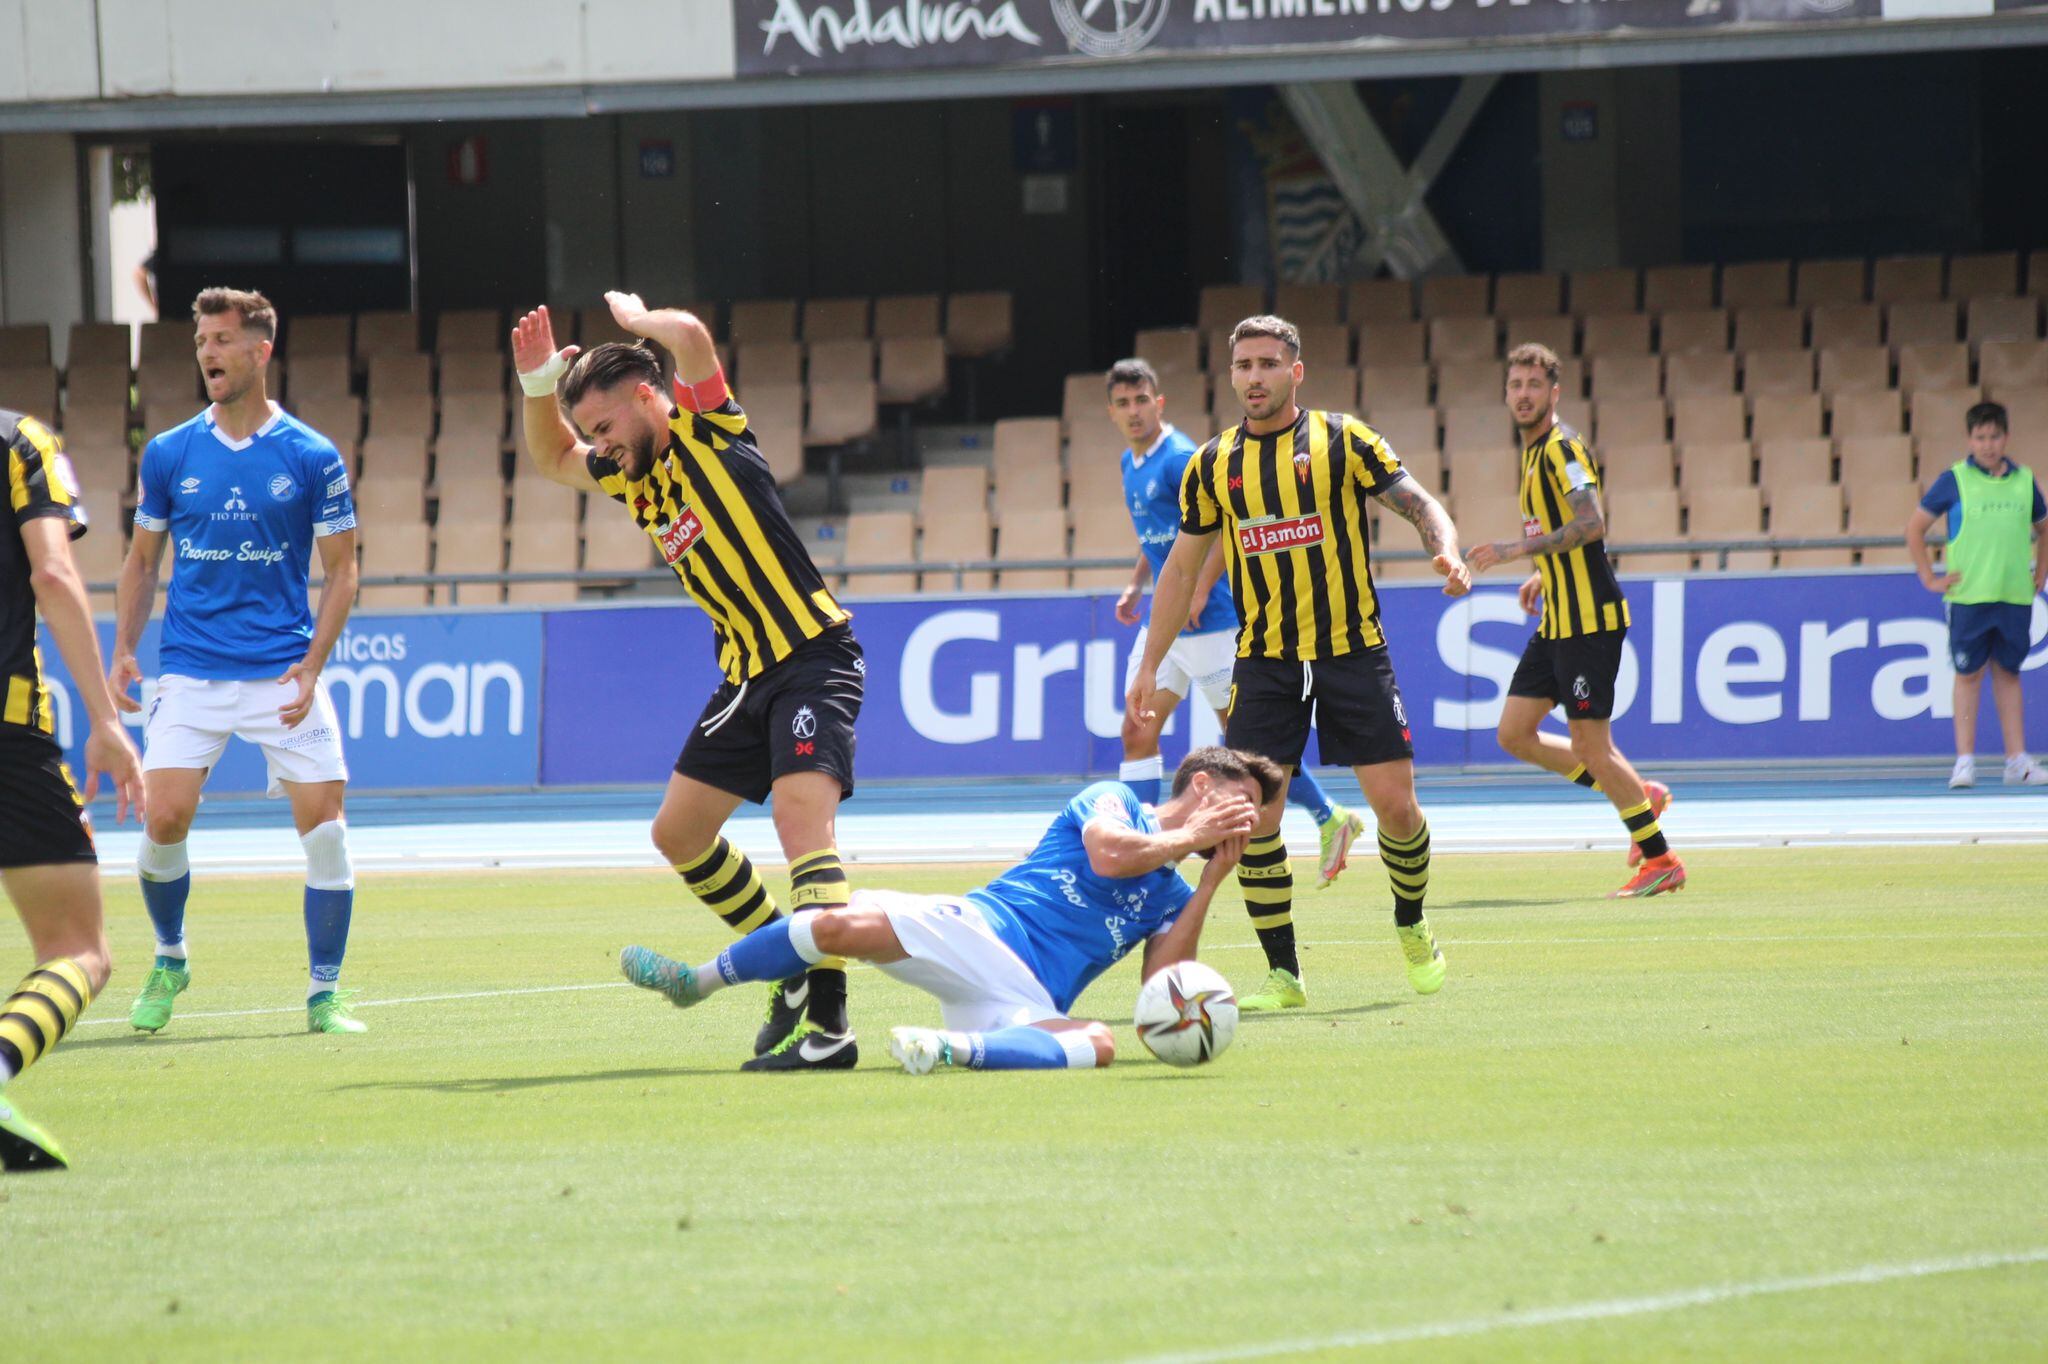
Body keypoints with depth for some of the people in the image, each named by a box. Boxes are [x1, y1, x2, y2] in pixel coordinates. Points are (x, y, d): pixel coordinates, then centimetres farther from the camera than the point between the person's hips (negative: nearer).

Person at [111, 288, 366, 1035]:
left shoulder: (313, 458, -1)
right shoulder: (168, 455, 5)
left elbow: (341, 569, 3)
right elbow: (143, 560, 15)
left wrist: (312, 664, -9)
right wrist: (123, 651, 2)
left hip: (283, 674, -1)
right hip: (190, 673, 1)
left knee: (324, 826, -9)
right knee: (164, 818, -11)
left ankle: (323, 995, 4)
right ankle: (170, 959, 15)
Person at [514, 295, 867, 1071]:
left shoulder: (707, 436, -8)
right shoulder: (635, 478, 14)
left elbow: (689, 335, -25)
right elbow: (551, 459, 32)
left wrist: (633, 316, -3)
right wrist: (539, 381, 14)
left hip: (813, 659, -10)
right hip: (747, 674, 10)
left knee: (800, 813, -25)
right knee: (679, 834, 15)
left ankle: (827, 1021, -33)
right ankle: (795, 967, 28)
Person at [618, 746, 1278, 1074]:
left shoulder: (1174, 898, 25)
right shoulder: (1115, 799, 14)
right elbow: (1107, 854, -10)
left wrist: (1212, 882, 10)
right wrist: (1190, 838, 4)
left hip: (1026, 1003, 3)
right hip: (981, 929, -3)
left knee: (1098, 1043, -34)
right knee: (847, 923, -28)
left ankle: (954, 1047, -48)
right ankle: (696, 981, -8)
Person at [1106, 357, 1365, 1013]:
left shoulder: (1179, 459, -16)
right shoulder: (1133, 465, 13)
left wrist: (1199, 594, -22)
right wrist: (1135, 587, 16)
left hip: (1208, 624, -9)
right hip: (1163, 623, 9)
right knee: (1138, 732, 4)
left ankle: (1329, 816, 10)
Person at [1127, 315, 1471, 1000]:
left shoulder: (1342, 439, -1)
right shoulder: (1212, 466, 7)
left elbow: (1419, 504, -3)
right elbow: (1181, 567, 15)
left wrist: (1447, 554, -25)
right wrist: (1150, 665, 12)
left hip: (1353, 651, -2)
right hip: (1264, 660, 2)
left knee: (1396, 806, -4)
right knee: (1253, 815, -9)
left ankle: (1412, 927, 24)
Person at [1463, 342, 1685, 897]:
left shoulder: (1563, 447, -12)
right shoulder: (1533, 452, 17)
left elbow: (1592, 523, -26)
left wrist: (1520, 549, -27)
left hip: (1589, 619, -10)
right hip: (1558, 620, 10)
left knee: (1591, 745, -7)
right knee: (1515, 734, 8)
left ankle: (1661, 860, 4)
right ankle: (1639, 794, 18)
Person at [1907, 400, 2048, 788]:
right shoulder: (1954, 480, -1)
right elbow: (1915, 527, 4)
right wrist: (1929, 578, 0)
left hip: (2015, 596, 3)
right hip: (1968, 595, -3)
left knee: (2008, 674, 9)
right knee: (1969, 675, -2)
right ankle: (1964, 762, 1)